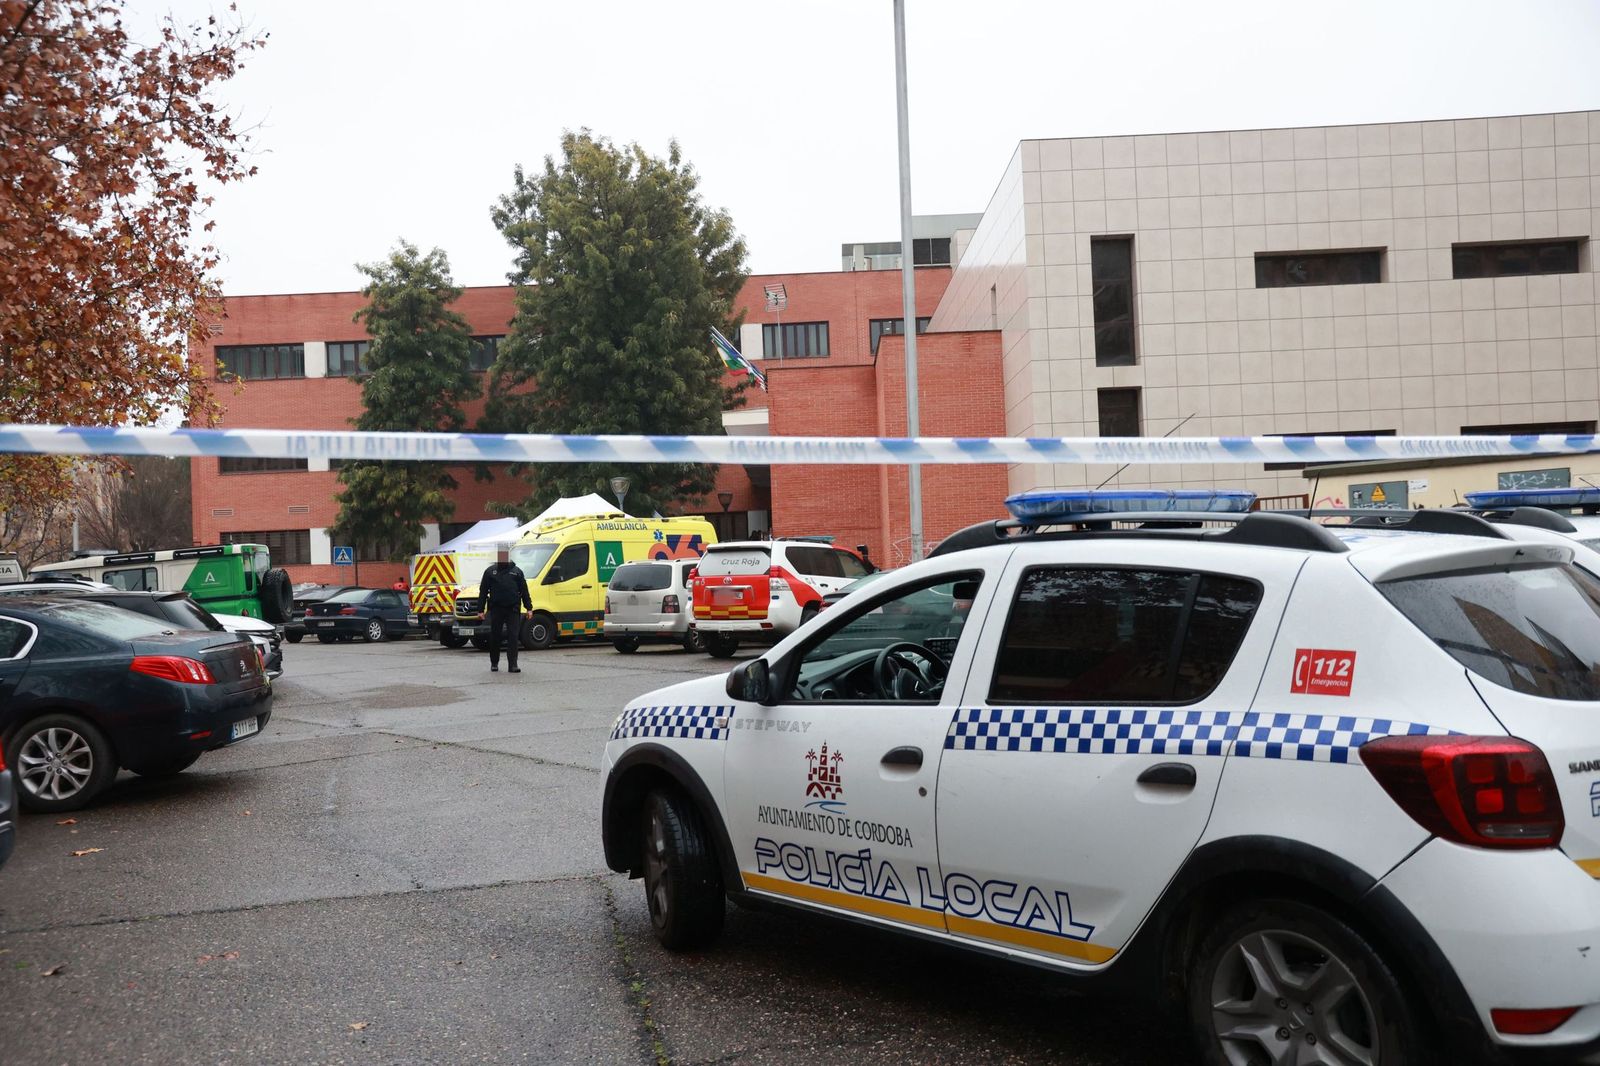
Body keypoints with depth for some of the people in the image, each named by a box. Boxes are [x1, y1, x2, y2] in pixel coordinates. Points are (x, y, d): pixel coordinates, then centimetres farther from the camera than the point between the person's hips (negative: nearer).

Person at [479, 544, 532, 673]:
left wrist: (529, 608, 5)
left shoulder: (516, 571, 11)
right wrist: (481, 610, 3)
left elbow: (524, 591, 11)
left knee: (513, 636, -8)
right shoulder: (490, 572, 10)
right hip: (496, 609, 1)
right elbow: (483, 591, 9)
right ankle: (494, 664, 22)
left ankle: (512, 665, -9)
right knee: (495, 637, 7)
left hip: (513, 609, 0)